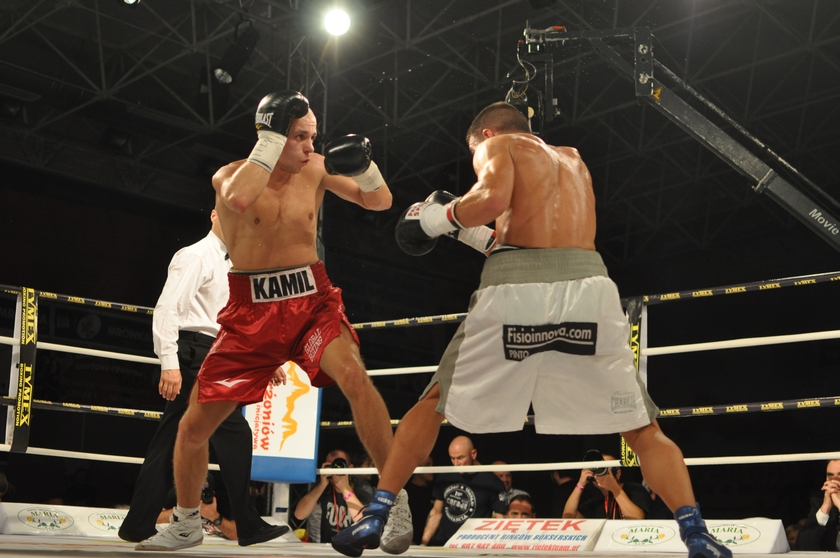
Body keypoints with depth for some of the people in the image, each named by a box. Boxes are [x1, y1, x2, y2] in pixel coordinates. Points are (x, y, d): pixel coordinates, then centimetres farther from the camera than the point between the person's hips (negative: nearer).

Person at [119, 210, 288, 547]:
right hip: (194, 354, -9)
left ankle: (138, 526, 8)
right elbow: (167, 309, -15)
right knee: (234, 431, -10)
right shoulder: (194, 257, -6)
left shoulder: (228, 267, 23)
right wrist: (169, 364, -24)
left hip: (207, 358, 9)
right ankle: (248, 527, -6)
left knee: (170, 441, 6)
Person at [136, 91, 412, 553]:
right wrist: (272, 139, -24)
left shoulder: (316, 169, 1)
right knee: (194, 425, 4)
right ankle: (185, 525, 31)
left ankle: (394, 501, -19)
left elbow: (379, 201, 5)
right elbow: (239, 198, -31)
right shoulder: (229, 175, -6)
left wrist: (363, 164, -15)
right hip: (252, 311, 0)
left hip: (312, 300, 0)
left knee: (353, 376, -31)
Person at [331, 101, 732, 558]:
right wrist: (471, 234, 38)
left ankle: (375, 517, 15)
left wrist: (443, 218, 9)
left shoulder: (497, 145, 15)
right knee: (643, 430, 12)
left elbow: (494, 198, -8)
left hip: (515, 290, -3)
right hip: (586, 285, 3)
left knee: (432, 406, 17)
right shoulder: (572, 160, 33)